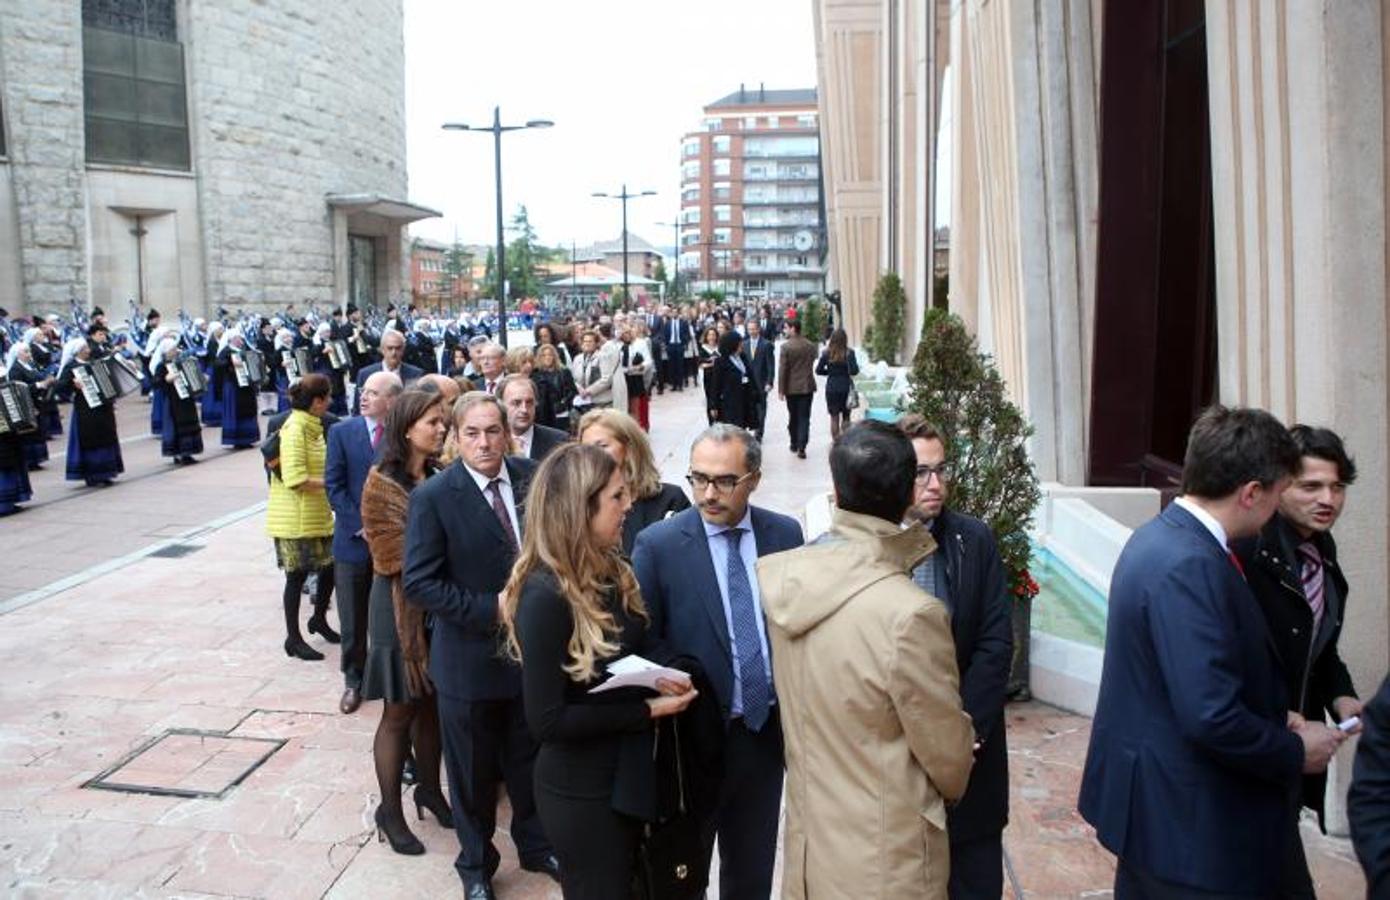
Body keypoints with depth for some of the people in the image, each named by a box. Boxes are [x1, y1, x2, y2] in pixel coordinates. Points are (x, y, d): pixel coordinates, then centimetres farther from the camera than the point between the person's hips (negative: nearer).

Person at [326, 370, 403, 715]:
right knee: (353, 620, 9)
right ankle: (354, 681, 25)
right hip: (353, 541, 1)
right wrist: (361, 527, -11)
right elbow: (334, 487, -4)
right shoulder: (341, 432, 0)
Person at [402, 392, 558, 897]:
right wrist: (490, 609, -21)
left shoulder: (532, 479, -4)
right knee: (473, 771, 14)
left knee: (530, 760, 20)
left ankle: (535, 845, 44)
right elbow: (419, 581, -16)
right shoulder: (433, 497, -14)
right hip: (470, 657, -3)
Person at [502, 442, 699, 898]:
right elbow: (547, 720, -26)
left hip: (625, 771, 8)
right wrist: (648, 709, -22)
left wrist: (663, 673, -10)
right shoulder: (545, 596, -27)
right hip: (581, 790, -8)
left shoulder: (610, 571, -1)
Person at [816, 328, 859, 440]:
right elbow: (854, 371, -16)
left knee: (834, 418, 7)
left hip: (831, 388, 1)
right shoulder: (849, 353, -11)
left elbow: (818, 370, 1)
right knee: (846, 417, 12)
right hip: (846, 387, -1)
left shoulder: (826, 353, -3)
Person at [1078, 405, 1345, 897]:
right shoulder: (1190, 565, -25)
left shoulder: (1158, 537, 5)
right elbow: (1211, 717, -28)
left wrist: (1274, 720, 9)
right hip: (1189, 824, -10)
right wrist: (1296, 751, -12)